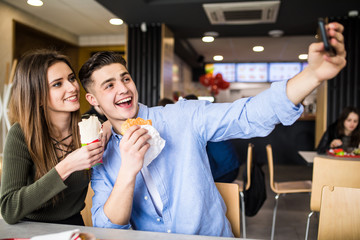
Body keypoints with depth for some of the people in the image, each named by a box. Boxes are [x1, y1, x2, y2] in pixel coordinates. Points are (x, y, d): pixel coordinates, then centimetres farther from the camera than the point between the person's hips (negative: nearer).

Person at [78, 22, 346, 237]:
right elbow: (106, 229, -5)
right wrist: (128, 172, -22)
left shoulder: (182, 117, -4)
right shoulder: (102, 158, 2)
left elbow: (249, 115, -14)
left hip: (213, 234, 0)